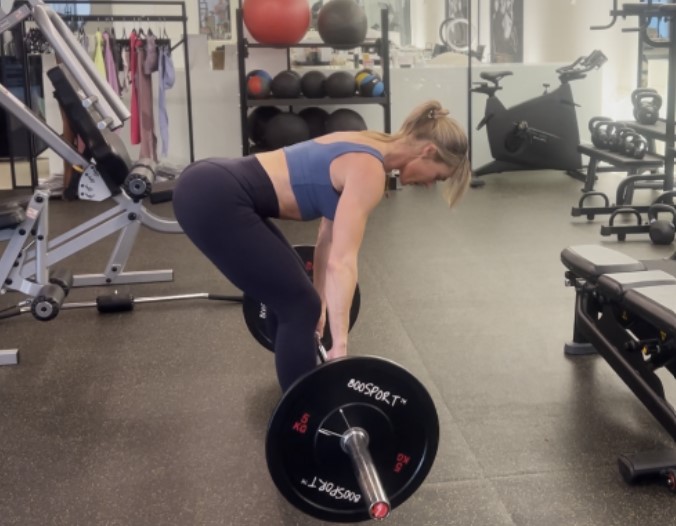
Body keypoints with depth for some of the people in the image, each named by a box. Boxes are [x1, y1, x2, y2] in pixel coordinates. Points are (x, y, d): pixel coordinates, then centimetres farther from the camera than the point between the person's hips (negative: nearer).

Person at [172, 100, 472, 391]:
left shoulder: (363, 153, 16)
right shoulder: (369, 171, -13)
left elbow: (330, 236, 24)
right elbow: (342, 262, -21)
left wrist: (320, 300, 31)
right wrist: (340, 347, -22)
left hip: (211, 188, 10)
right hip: (213, 200, -10)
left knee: (297, 299, 19)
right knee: (300, 307, -2)